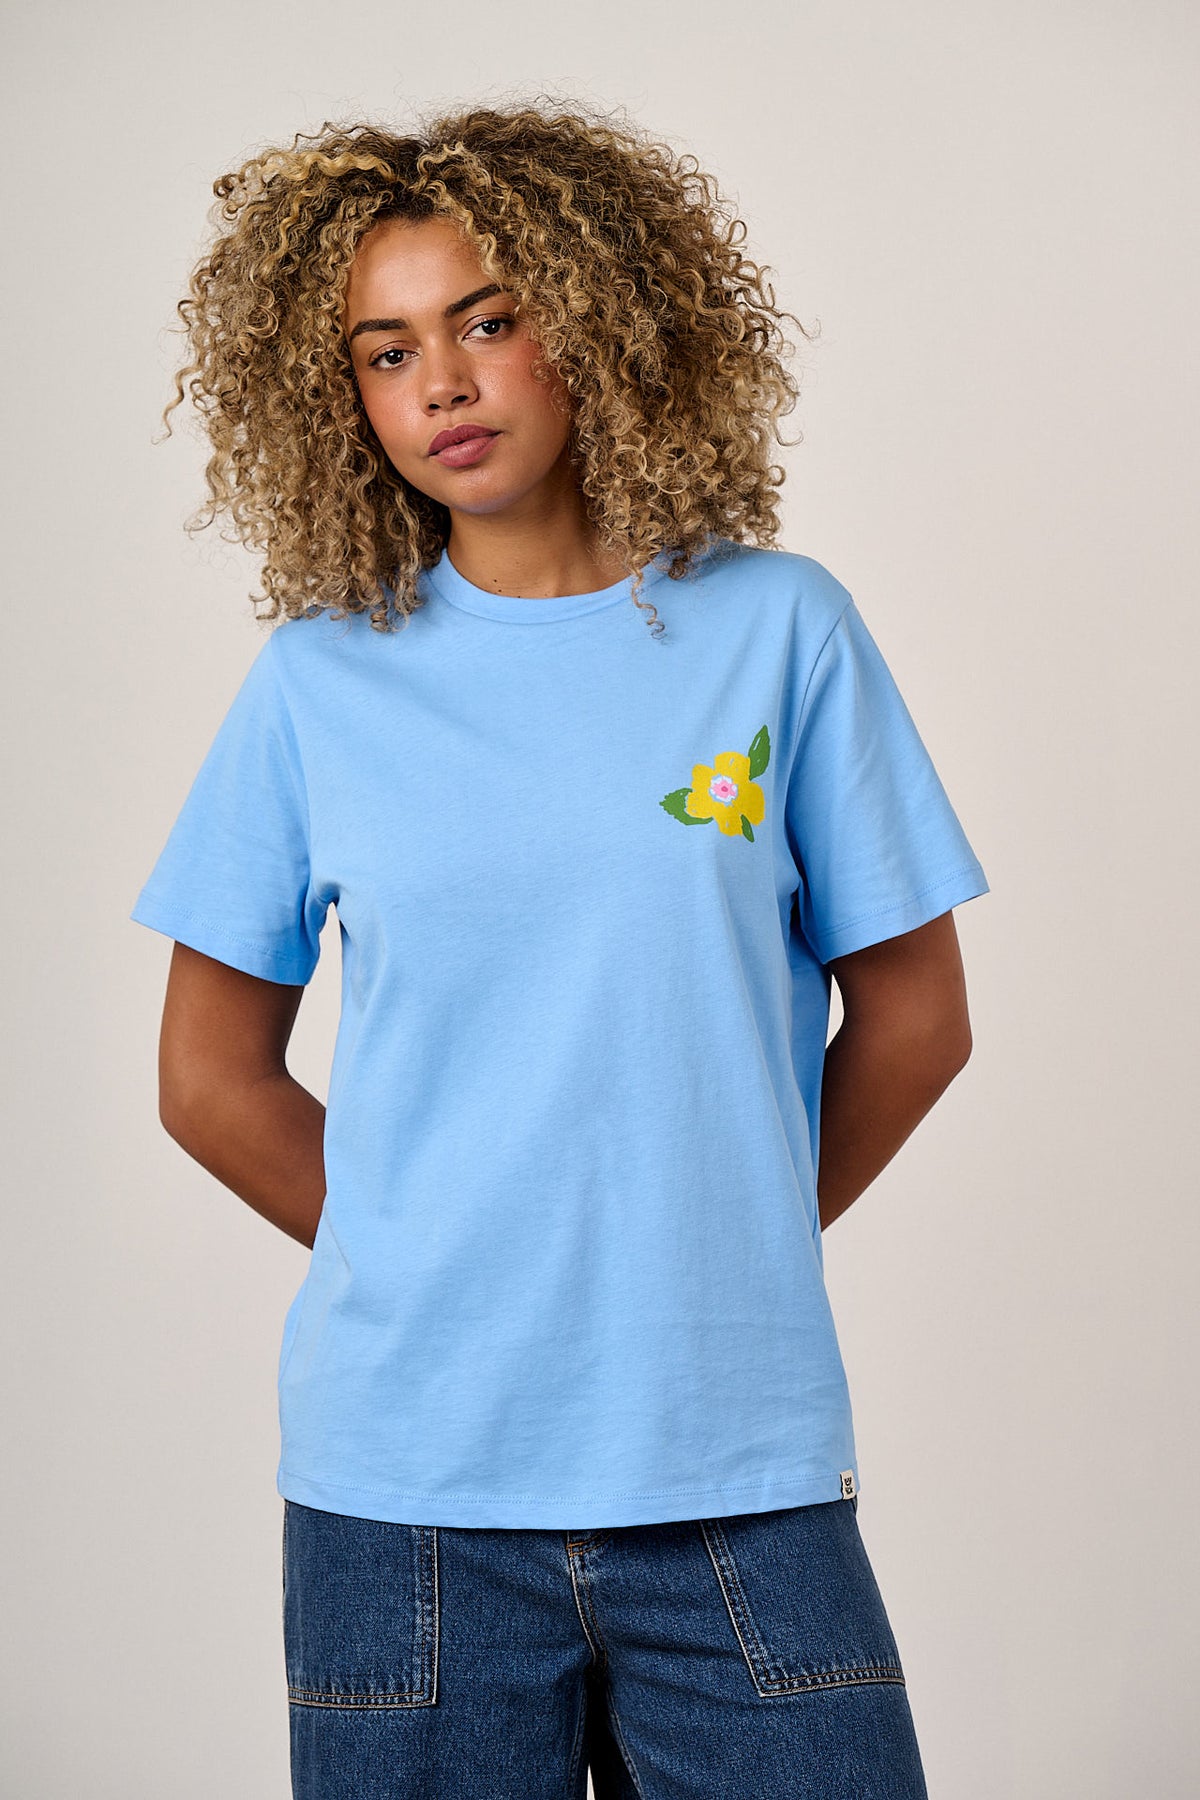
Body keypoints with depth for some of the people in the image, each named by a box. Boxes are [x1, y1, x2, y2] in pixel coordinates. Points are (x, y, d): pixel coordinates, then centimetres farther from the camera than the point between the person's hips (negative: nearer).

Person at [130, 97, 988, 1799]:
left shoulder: (777, 627, 0)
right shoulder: (319, 680, 1)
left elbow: (912, 1017, 5)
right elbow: (211, 1076, 7)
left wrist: (721, 1252, 6)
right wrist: (423, 1265, 4)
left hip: (741, 1470, 0)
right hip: (404, 1470, 0)